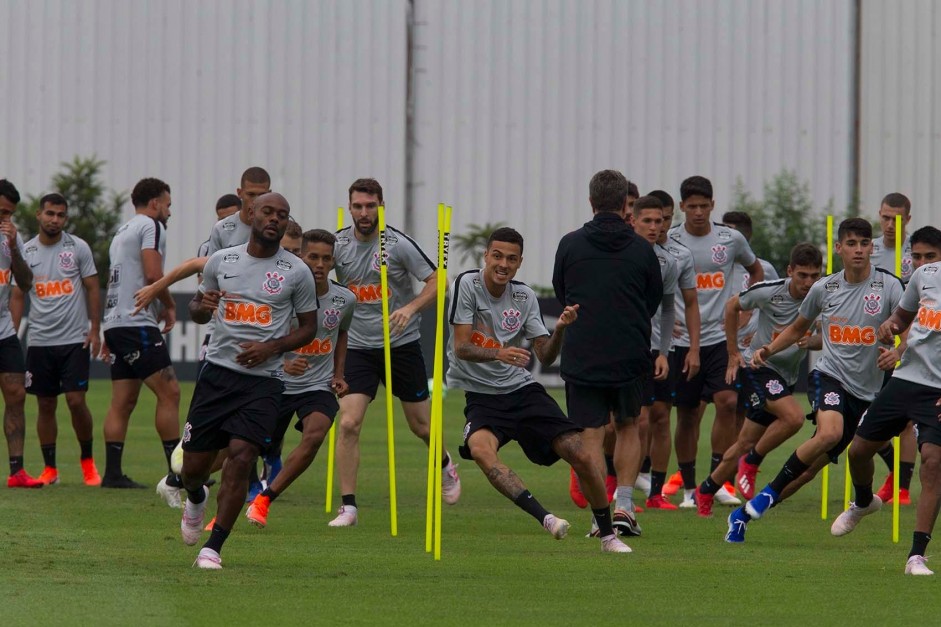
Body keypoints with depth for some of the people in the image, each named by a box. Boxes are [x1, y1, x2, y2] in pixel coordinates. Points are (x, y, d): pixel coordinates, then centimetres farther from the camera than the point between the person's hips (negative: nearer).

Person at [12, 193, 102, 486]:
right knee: (45, 405, 5)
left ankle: (88, 461, 11)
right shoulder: (26, 252, 4)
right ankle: (50, 468, 14)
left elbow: (93, 289, 3)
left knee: (76, 401, -8)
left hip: (75, 340, -2)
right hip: (39, 341, 2)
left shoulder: (78, 248, 0)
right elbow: (17, 296, 9)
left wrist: (95, 330, -4)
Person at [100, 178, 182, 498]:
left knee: (123, 402, 9)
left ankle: (112, 473, 6)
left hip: (116, 323, 10)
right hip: (138, 324, -10)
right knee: (169, 392, -11)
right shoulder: (151, 226, -5)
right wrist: (169, 306, -1)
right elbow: (153, 275, -17)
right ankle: (176, 475, -17)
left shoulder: (122, 232, 24)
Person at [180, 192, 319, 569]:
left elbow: (308, 328, 8)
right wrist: (202, 307, -6)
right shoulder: (221, 261, 7)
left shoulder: (297, 272, 1)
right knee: (194, 464, 3)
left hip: (263, 379, -2)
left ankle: (213, 548, -9)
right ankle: (196, 499, 42)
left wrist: (271, 347, -9)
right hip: (218, 371, 2)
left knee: (241, 457, -17)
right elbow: (197, 311, 19)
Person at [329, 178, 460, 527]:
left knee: (421, 425, 10)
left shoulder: (397, 243, -11)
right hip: (358, 347, 1)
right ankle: (348, 507, -8)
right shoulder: (337, 244, -4)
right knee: (348, 423, -14)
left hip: (402, 344, -1)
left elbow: (436, 282, -8)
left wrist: (411, 308, -25)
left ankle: (445, 465, 44)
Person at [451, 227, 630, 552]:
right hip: (480, 395, -3)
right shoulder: (468, 284, -7)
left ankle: (608, 536, 10)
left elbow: (545, 356, 3)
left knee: (584, 455, -9)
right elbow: (461, 348, -15)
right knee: (480, 448, -37)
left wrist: (560, 330, -17)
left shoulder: (524, 297, 4)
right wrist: (499, 354, -33)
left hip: (522, 390, 4)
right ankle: (543, 517, -43)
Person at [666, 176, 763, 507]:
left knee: (727, 402, -16)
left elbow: (756, 271, 22)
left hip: (720, 337, 1)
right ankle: (688, 488, 13)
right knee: (687, 415, 3)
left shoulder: (731, 239, 3)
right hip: (682, 340, -1)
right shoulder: (668, 241, -2)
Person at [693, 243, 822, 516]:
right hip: (757, 366, -4)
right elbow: (733, 306, 3)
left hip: (786, 377, 4)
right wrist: (733, 354, 6)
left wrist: (810, 340, -23)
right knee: (793, 416, -28)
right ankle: (751, 462, -6)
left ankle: (705, 491, 25)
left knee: (746, 445, 8)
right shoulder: (769, 291, -15)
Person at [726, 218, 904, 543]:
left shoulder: (888, 285, -3)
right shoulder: (823, 289, 4)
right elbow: (798, 329, 20)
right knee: (829, 432, -33)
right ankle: (770, 491, -17)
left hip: (867, 390, 1)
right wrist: (768, 349, 4)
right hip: (829, 374, -1)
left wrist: (896, 353, -29)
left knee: (814, 466, 1)